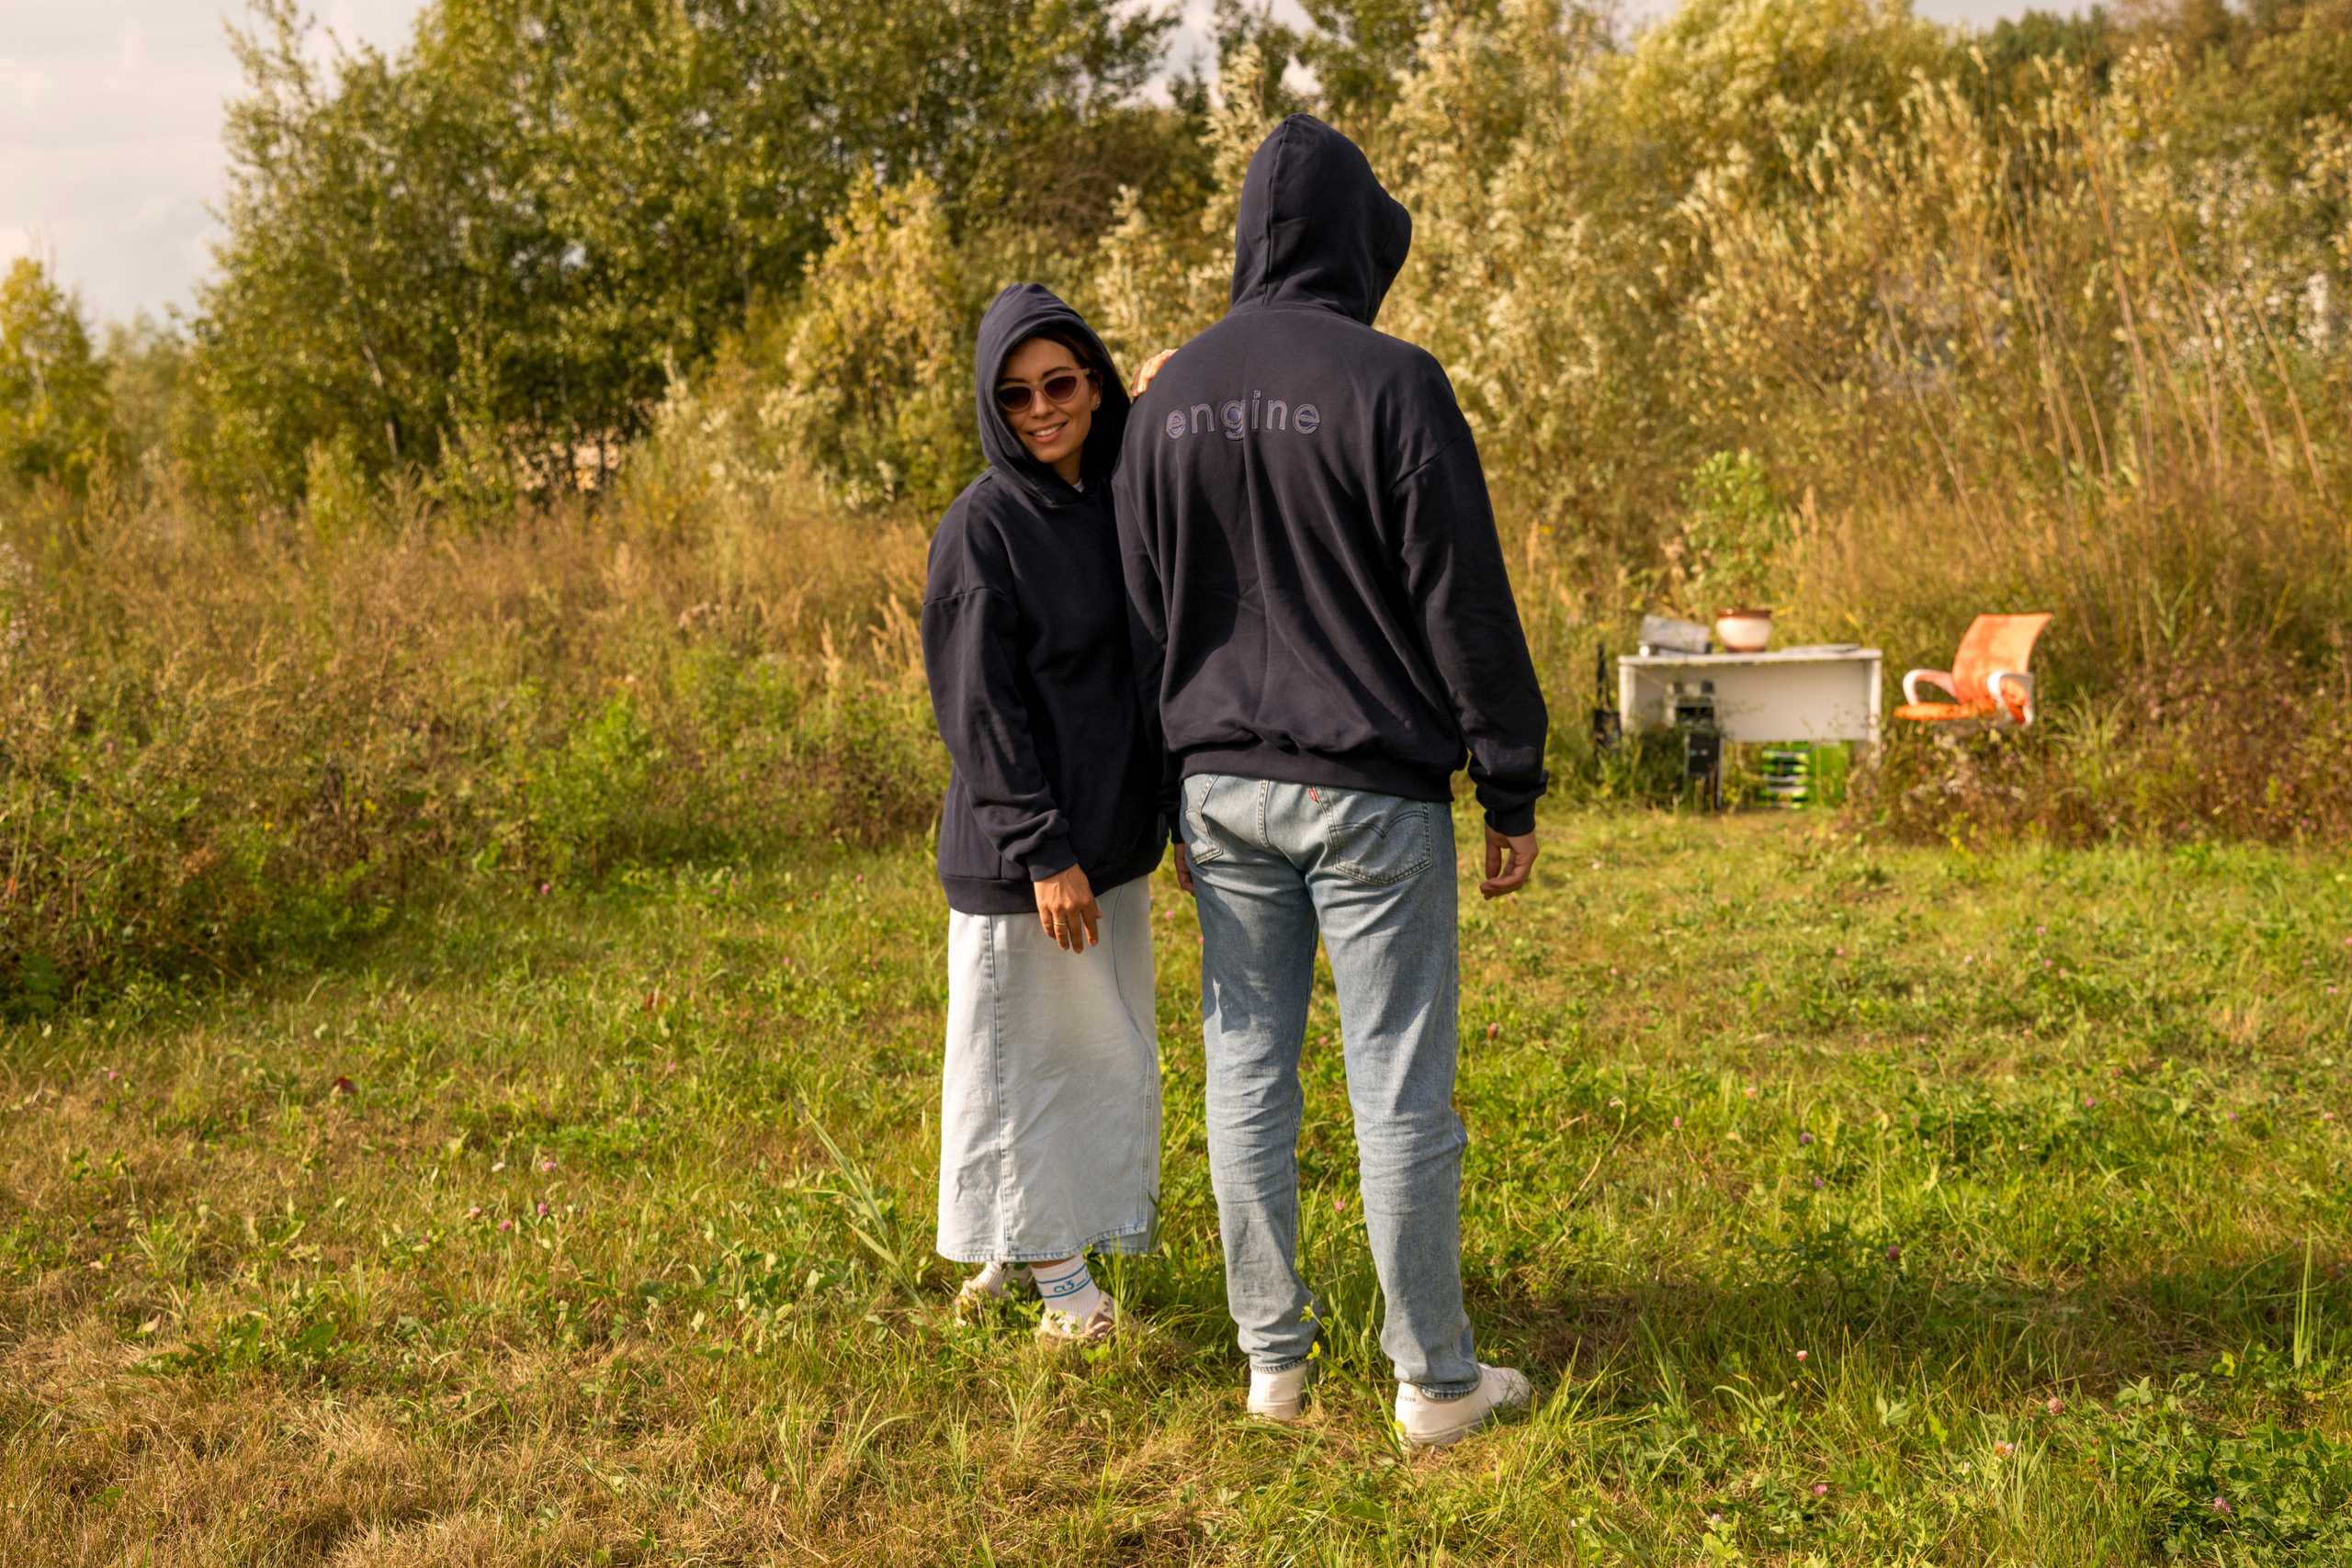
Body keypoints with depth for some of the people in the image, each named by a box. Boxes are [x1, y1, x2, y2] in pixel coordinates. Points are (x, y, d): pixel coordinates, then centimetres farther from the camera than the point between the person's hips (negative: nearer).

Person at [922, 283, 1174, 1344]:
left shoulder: (1121, 499, 8)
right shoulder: (983, 525, -12)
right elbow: (981, 706, -15)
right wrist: (1043, 851, -18)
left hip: (1112, 829, 8)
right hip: (1020, 849, -8)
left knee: (1104, 1045, 15)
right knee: (1020, 1046, 3)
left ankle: (1037, 1246, 28)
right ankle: (1045, 1263, 15)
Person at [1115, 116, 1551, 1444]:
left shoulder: (1173, 400, 8)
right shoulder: (1390, 383, -11)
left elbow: (1145, 618, 13)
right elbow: (1464, 604, -11)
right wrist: (1515, 790, -4)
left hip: (1223, 782, 6)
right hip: (1369, 793, -5)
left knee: (1248, 1074, 11)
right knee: (1402, 1088, 2)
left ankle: (1274, 1358, 19)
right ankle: (1436, 1380, 11)